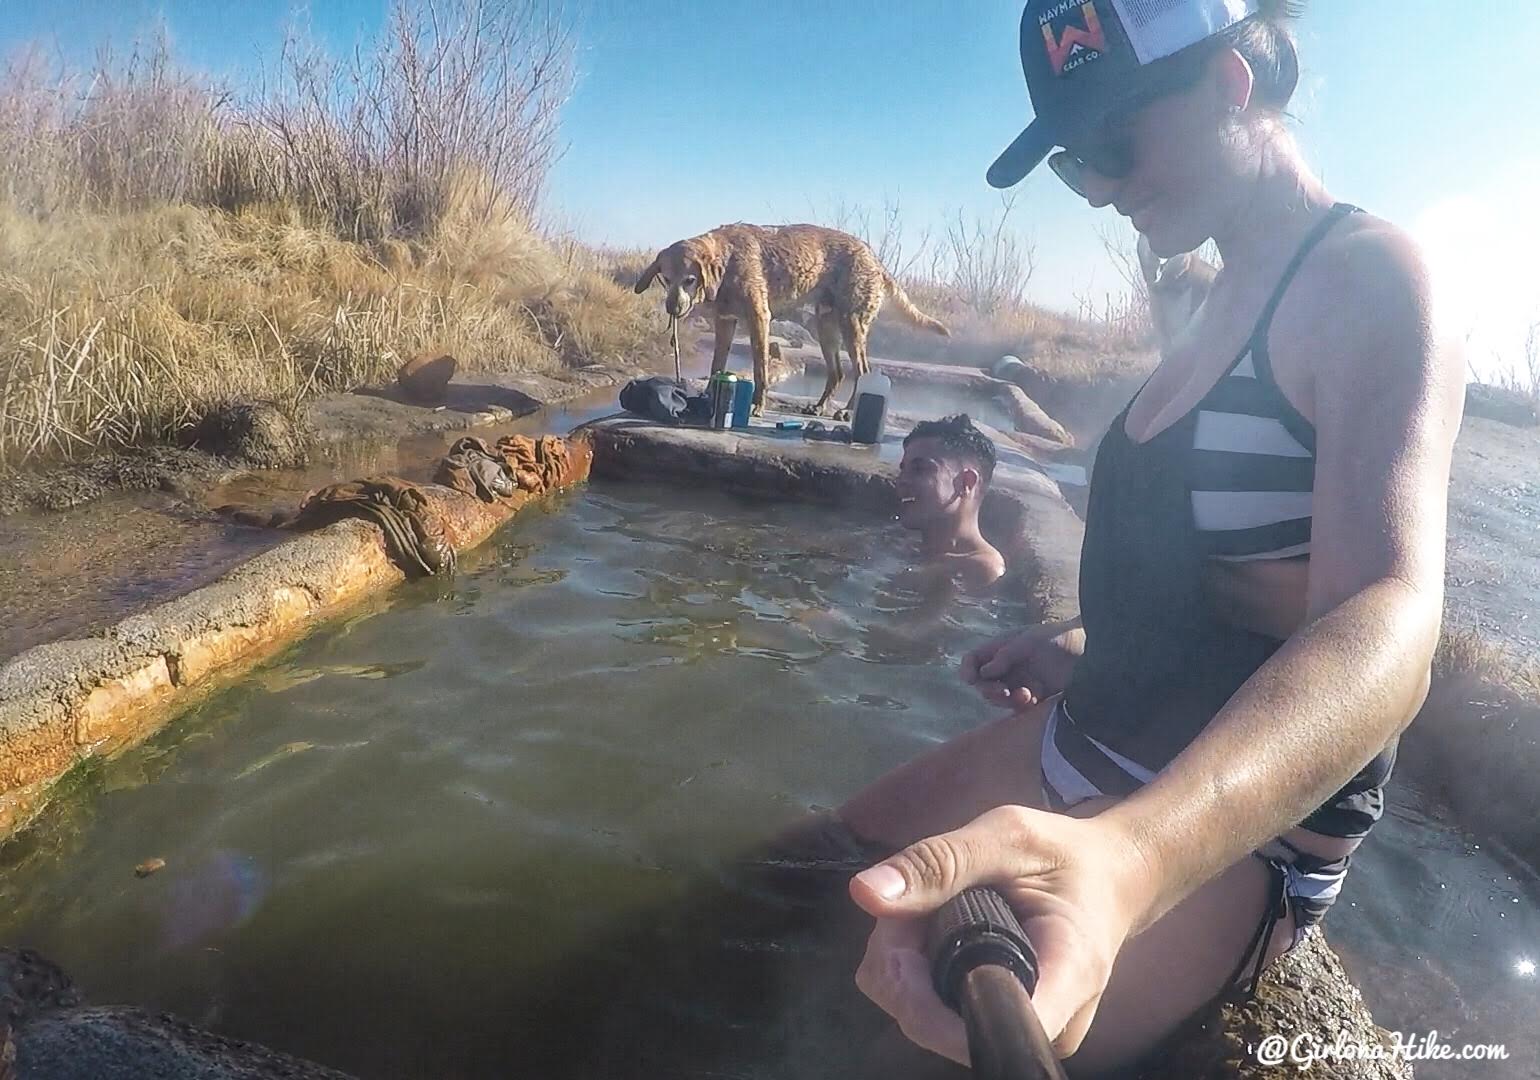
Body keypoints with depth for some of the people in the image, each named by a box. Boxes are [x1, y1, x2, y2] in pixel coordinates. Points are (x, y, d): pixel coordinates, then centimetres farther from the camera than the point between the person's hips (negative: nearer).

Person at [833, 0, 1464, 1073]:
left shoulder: (1368, 278, -18)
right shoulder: (1227, 301, 11)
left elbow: (1385, 623, -35)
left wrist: (1126, 857, -51)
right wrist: (1083, 643, 12)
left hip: (1233, 824, -8)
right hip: (1081, 743, 9)